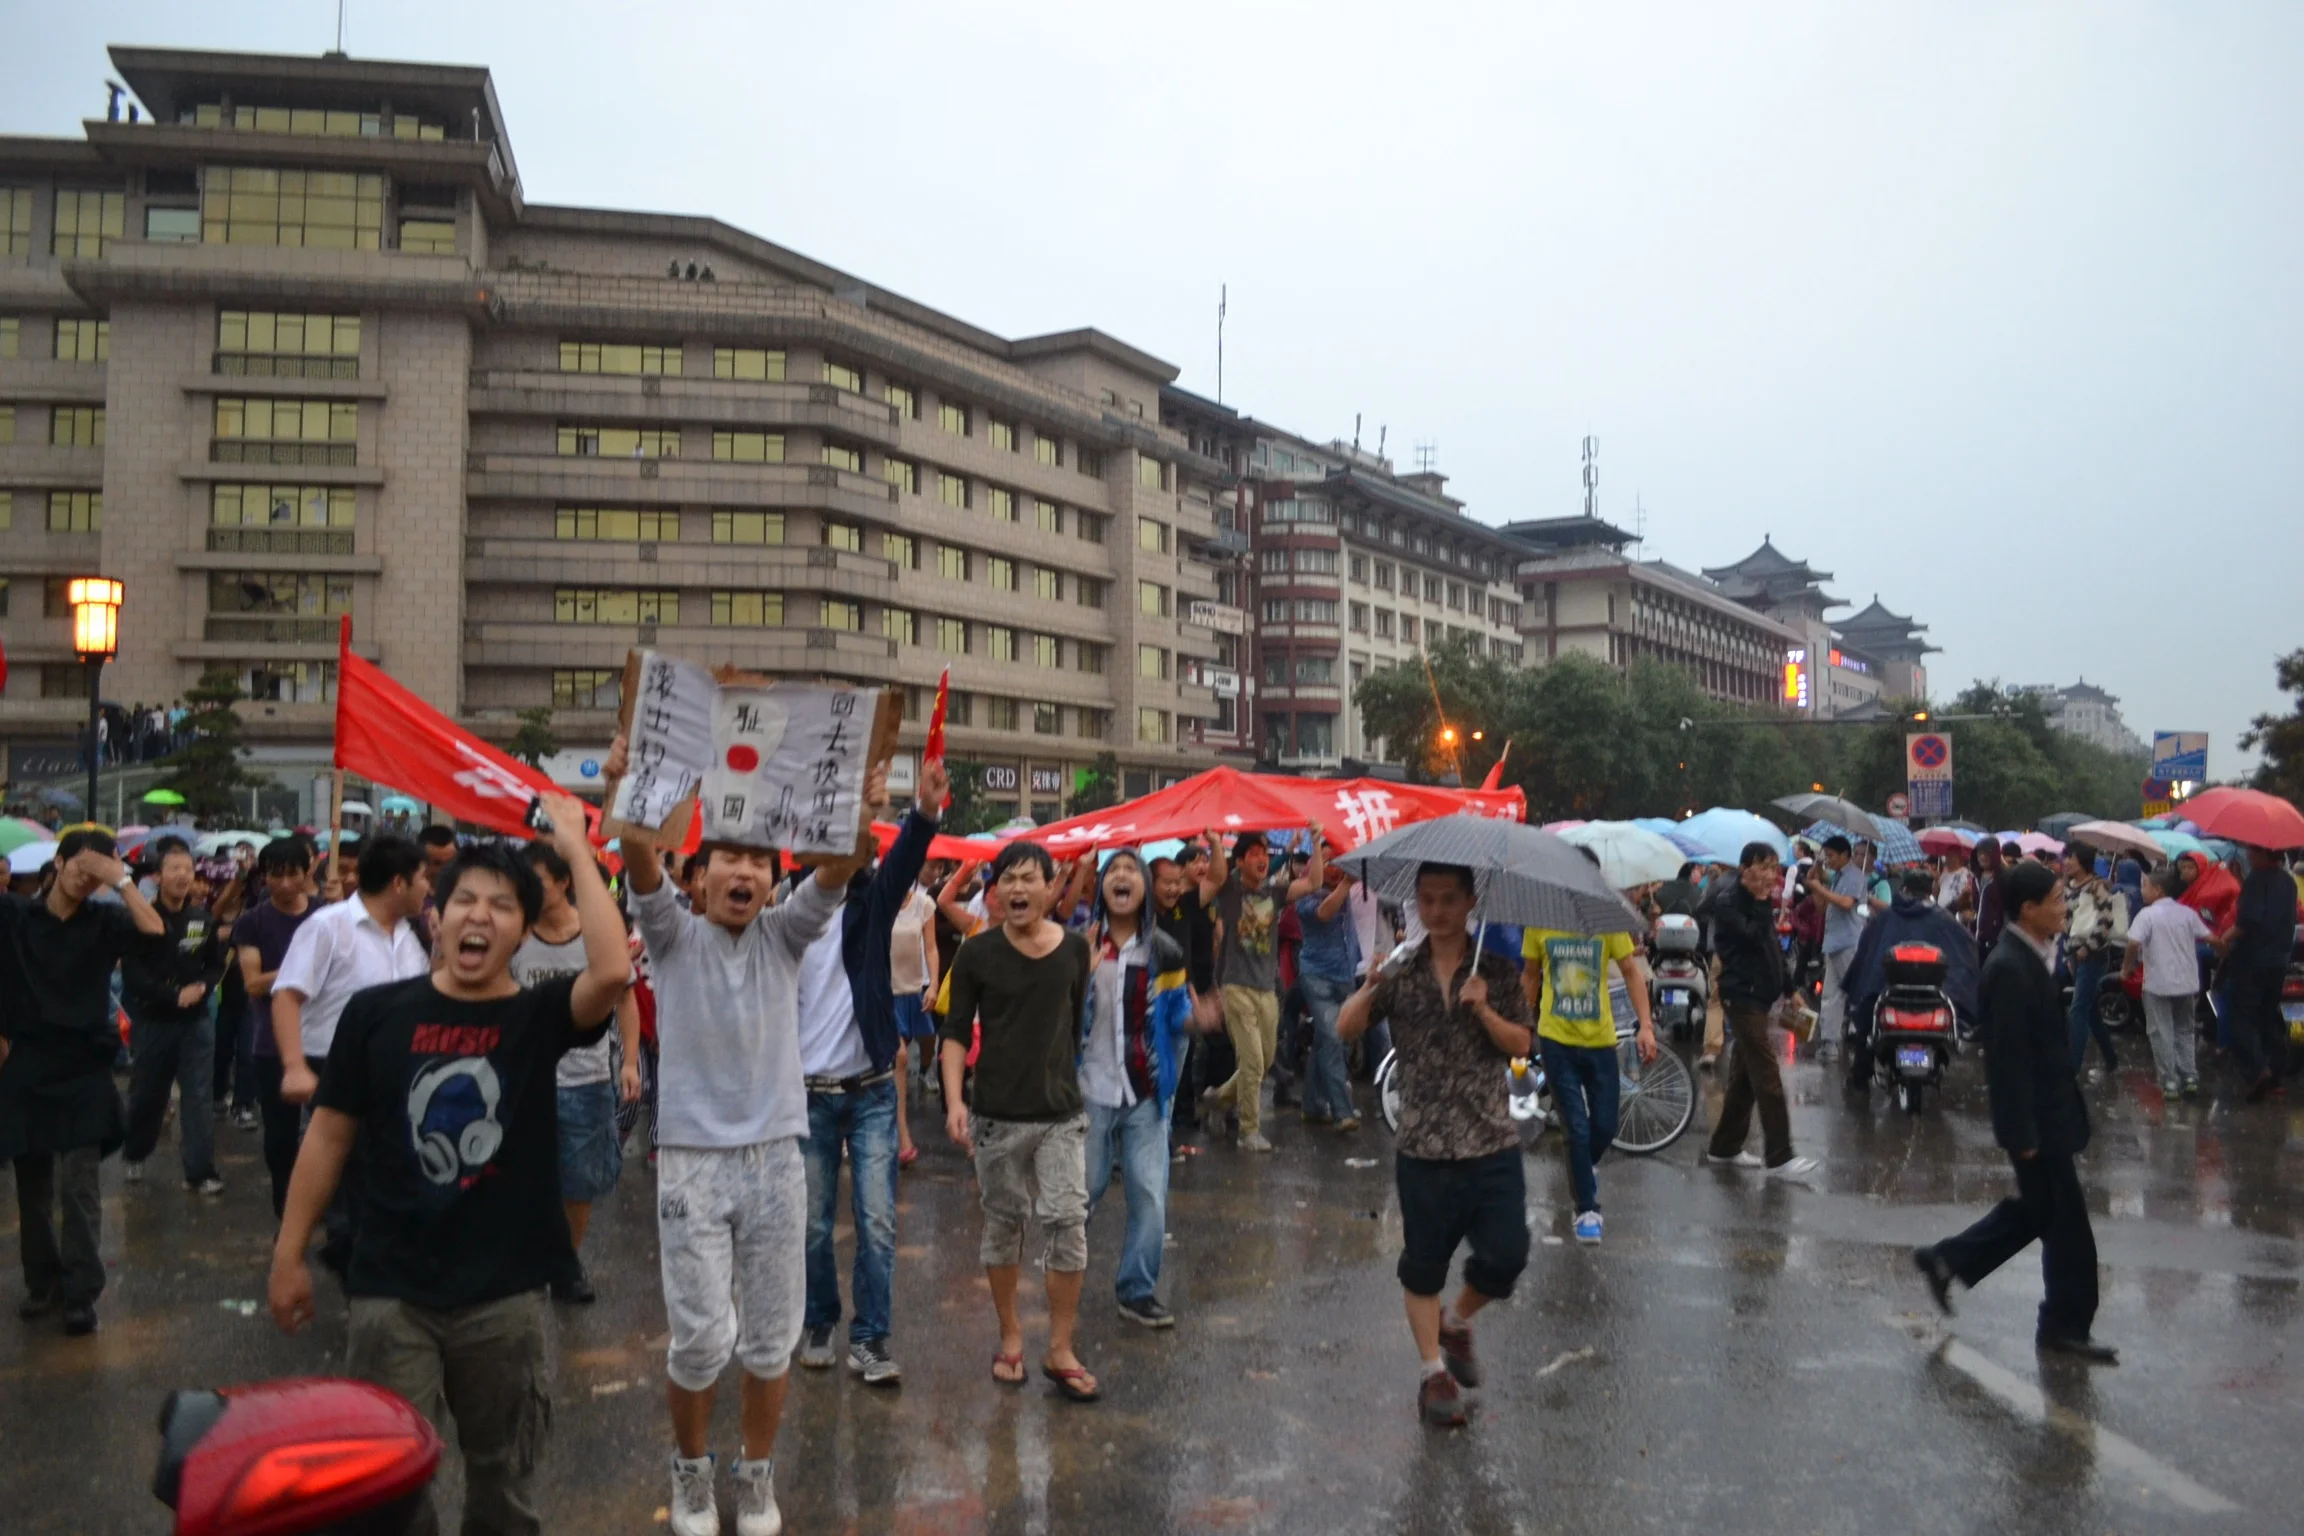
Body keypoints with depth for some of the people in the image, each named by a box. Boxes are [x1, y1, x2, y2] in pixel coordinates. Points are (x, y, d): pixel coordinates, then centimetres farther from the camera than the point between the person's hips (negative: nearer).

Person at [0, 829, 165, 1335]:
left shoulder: (104, 920, -1)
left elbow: (153, 929, -19)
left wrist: (121, 878, -19)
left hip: (84, 1070, -1)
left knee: (78, 1187, -5)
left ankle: (80, 1294, -1)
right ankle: (42, 1281, 27)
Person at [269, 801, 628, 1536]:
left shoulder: (540, 1015, -5)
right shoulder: (376, 1012, -2)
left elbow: (613, 973, -26)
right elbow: (330, 1135, 5)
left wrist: (575, 849, -21)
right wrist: (289, 1254, 6)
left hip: (506, 1296, 0)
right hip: (391, 1294, 0)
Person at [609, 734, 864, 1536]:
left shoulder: (784, 937, 5)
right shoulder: (674, 936, 0)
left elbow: (836, 872, -13)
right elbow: (641, 865, -19)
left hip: (776, 1158, 2)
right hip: (691, 1159, -2)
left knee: (771, 1336, 9)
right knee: (701, 1336, -1)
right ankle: (691, 1469, 26)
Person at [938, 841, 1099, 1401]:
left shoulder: (1073, 949, 0)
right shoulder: (977, 954, -4)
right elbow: (956, 1032, -1)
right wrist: (954, 1100, -13)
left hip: (1061, 1113, 1)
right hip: (996, 1115, 0)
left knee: (1068, 1221, -7)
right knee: (1004, 1224, 10)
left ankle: (1060, 1350, 6)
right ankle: (1010, 1337, 29)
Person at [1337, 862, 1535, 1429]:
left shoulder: (1496, 971, 1)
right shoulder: (1400, 974, 2)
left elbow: (1521, 1045, -3)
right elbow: (1346, 1030, -4)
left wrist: (1484, 1011, -20)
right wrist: (1368, 989, -23)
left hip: (1492, 1143, 0)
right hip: (1423, 1145, 0)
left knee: (1506, 1256, -3)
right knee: (1424, 1264, 7)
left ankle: (1457, 1321, 28)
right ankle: (1433, 1371, 24)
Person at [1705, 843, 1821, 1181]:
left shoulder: (1760, 904, 15)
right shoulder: (1727, 906, -10)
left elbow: (1773, 949, 22)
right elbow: (1752, 937, -25)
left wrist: (1788, 989, 19)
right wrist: (1763, 901, -15)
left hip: (1759, 996, 9)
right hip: (1742, 997, -9)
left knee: (1744, 1077, 12)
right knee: (1768, 1079, -10)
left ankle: (1723, 1148, 19)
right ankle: (1778, 1158, -8)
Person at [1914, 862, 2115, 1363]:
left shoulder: (2033, 955, 6)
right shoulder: (2010, 968, -23)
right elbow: (2009, 1057, -23)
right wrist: (2024, 1134, -21)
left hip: (2049, 1109, 10)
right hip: (2035, 1115, -10)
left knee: (2035, 1209, 20)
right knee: (2066, 1224, 3)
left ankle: (1948, 1260, 29)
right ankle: (2066, 1327, 18)